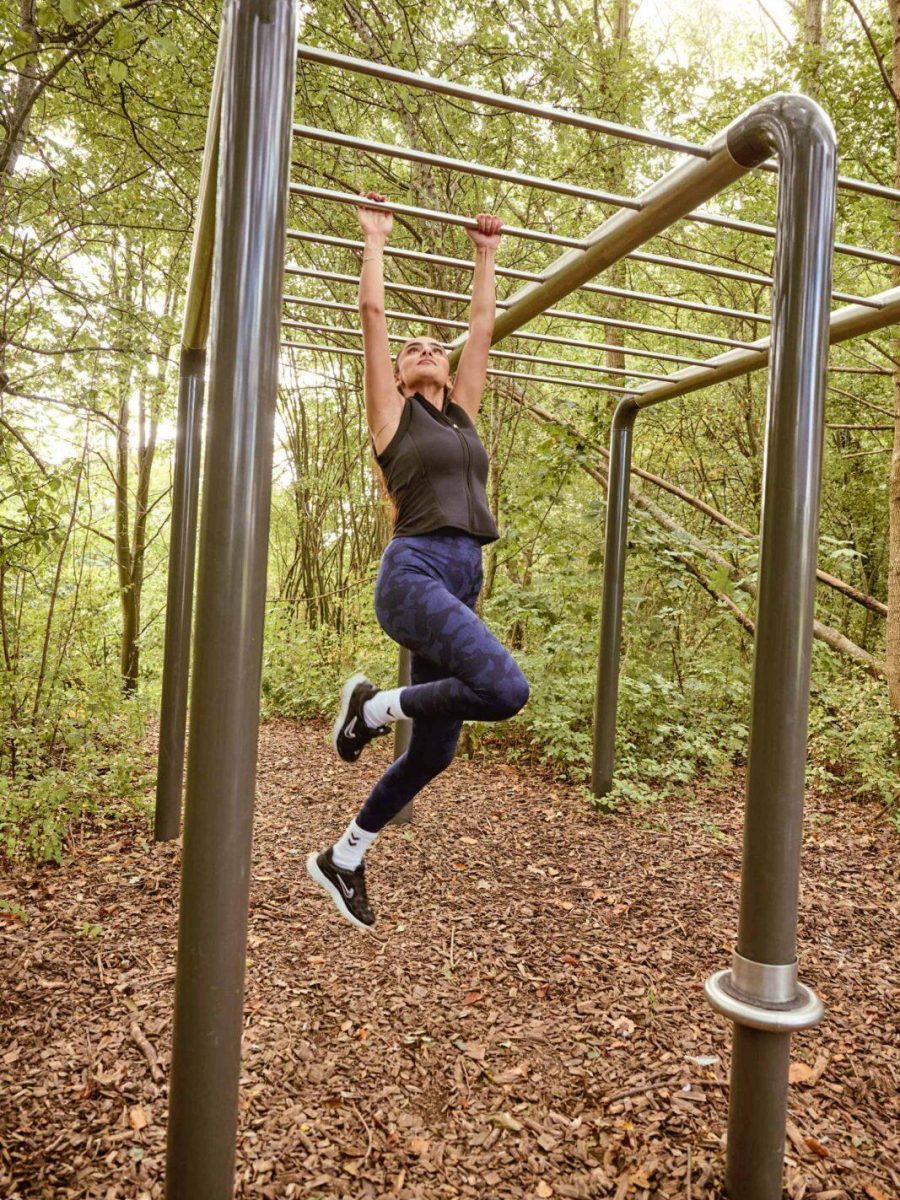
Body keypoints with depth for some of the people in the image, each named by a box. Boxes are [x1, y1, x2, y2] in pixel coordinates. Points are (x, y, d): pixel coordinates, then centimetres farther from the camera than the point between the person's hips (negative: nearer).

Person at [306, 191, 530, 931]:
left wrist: (487, 255, 35)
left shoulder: (461, 415, 21)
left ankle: (342, 859, 27)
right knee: (506, 690, -29)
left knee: (434, 753, 9)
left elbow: (483, 326, 28)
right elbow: (373, 312, 9)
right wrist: (376, 238, 20)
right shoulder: (392, 415, 7)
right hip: (415, 574, -7)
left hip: (462, 583, 7)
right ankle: (375, 706, -4)